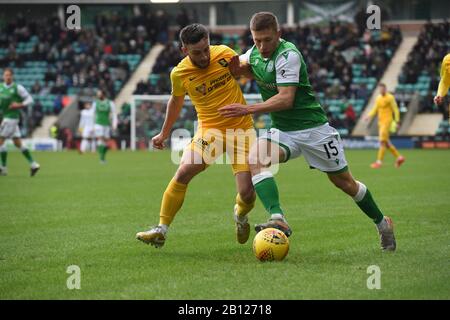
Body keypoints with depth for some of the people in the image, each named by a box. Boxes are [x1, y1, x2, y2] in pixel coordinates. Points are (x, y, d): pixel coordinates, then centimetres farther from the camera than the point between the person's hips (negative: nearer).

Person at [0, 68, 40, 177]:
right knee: (18, 143, 7)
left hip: (11, 117, -7)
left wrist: (20, 105, -17)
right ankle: (33, 164, 12)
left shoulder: (17, 88, -7)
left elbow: (29, 99, -4)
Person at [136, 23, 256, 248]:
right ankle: (161, 231, -10)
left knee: (247, 194, -11)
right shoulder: (179, 73, -8)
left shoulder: (225, 54, -10)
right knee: (183, 173, -21)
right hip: (209, 129, 0)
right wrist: (164, 134, 21)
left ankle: (240, 215, 27)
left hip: (241, 127, 0)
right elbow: (176, 100, 13)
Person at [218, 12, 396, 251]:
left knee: (344, 182, 4)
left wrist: (248, 109, -34)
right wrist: (237, 67, 1)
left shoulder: (288, 55, -21)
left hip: (313, 128, -6)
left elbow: (285, 99, -28)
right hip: (281, 130, 6)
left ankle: (382, 223, 29)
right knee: (255, 158, -26)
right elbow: (243, 66, 26)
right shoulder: (255, 53, 2)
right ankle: (278, 220, -38)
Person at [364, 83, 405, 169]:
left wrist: (396, 121, -11)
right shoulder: (378, 98, 14)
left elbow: (395, 109, -6)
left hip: (387, 121, -8)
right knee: (386, 142, 9)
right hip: (381, 121, 8)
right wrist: (369, 116, 1)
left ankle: (379, 161, -16)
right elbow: (375, 109, 18)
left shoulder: (390, 97, -6)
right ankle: (399, 157, 19)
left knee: (382, 141, -14)